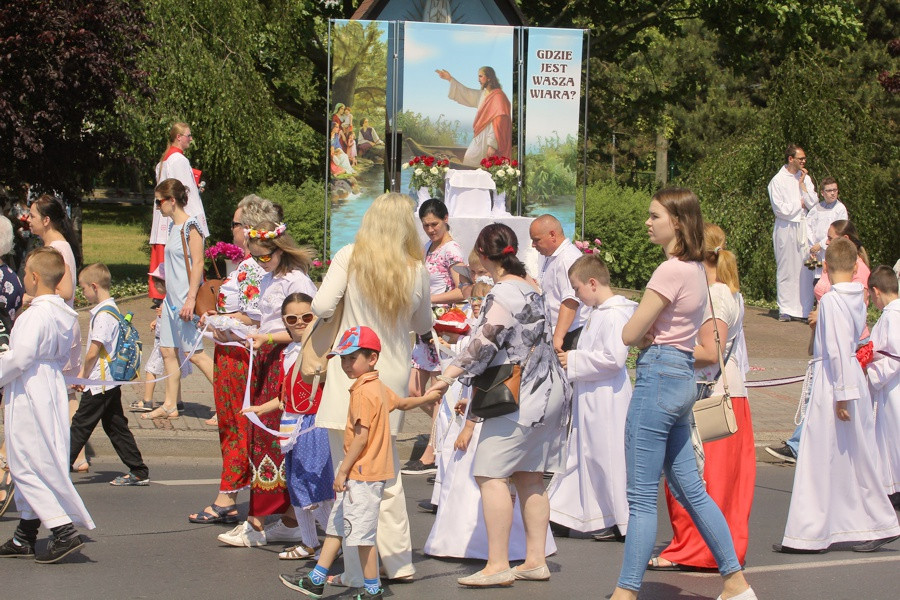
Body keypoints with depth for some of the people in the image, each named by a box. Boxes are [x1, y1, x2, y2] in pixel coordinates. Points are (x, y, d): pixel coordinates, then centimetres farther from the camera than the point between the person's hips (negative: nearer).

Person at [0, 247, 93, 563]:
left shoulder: (36, 315, -20)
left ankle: (64, 530, -10)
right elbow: (72, 351, 17)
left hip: (28, 394, -9)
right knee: (29, 464, 16)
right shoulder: (66, 314, 7)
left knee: (28, 465, -4)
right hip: (52, 386, 9)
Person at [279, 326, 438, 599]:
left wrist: (343, 471, -17)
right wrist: (426, 399, 49)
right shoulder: (379, 388, 12)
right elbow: (402, 403, 28)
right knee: (336, 525, 14)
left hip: (363, 474, -11)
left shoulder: (363, 392, -17)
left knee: (362, 534, -3)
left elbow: (361, 436, -21)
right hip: (363, 473, 11)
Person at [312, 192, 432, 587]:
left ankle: (358, 572, 1)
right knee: (387, 474, 18)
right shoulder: (416, 270, -2)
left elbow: (321, 308, -12)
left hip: (351, 376, -4)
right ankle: (398, 562, 23)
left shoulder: (350, 257, -9)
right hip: (394, 376, 4)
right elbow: (423, 325, 11)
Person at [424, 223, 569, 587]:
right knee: (528, 477, 11)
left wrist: (449, 377, -19)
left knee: (491, 473, -9)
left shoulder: (504, 294, -14)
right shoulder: (530, 289, 16)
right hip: (546, 391, 10)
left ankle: (498, 564, -12)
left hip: (521, 395, -10)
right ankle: (536, 560, 13)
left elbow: (484, 344, -21)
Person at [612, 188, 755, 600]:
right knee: (690, 489, 14)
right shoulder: (695, 269, 13)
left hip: (659, 376, -10)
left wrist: (643, 334, 6)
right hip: (682, 376, 10)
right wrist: (653, 334, -1)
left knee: (642, 497, -6)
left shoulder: (671, 271, -15)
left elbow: (630, 334, -14)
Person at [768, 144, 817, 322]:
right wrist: (800, 203, -1)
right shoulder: (778, 180, -3)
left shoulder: (805, 178, 11)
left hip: (804, 228, 4)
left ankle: (804, 309, 2)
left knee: (805, 270, -1)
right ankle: (785, 310, 4)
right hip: (786, 229, -4)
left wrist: (803, 185, -4)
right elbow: (780, 209, -10)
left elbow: (813, 204, 3)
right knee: (786, 269, -1)